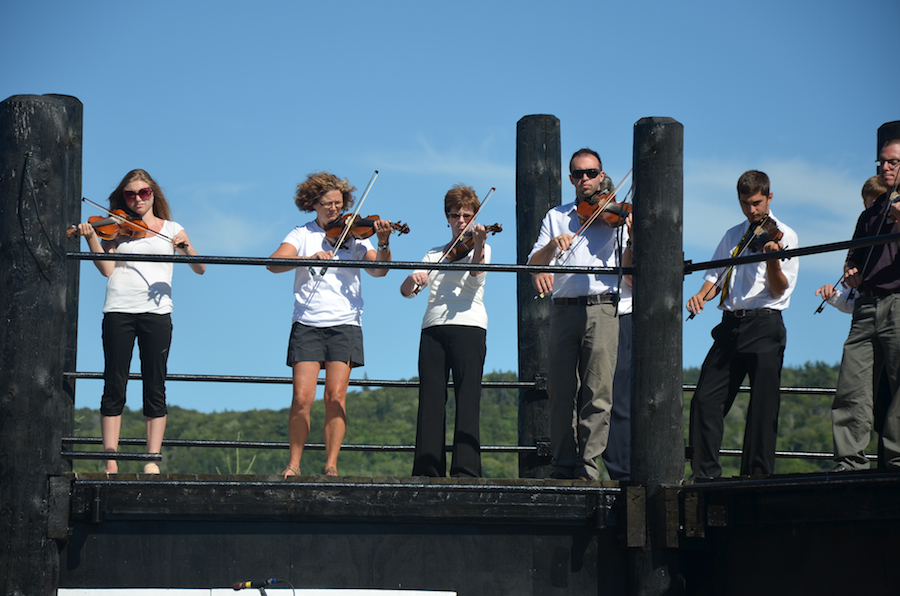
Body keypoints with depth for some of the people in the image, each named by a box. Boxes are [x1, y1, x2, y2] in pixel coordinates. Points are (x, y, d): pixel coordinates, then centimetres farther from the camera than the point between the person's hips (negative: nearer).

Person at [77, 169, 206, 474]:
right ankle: (111, 463, -2)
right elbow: (107, 268, -1)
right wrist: (92, 238, -15)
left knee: (155, 388, -1)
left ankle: (153, 460, 2)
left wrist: (186, 247, -13)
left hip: (156, 311, 0)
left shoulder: (170, 229, 13)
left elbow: (200, 269, 6)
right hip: (118, 309, 0)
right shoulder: (117, 230, 13)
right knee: (114, 386, -3)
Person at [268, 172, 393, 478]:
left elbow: (378, 270, -4)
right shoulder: (302, 234, 7)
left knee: (336, 395, -8)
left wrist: (383, 244, -24)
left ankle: (331, 464, -1)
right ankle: (293, 464, 3)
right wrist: (310, 257, -25)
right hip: (307, 324, 0)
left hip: (344, 324, 1)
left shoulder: (354, 235, 9)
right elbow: (274, 263, -10)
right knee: (302, 398, -9)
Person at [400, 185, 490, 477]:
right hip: (433, 329, 4)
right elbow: (406, 290, 13)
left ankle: (466, 471, -16)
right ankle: (427, 472, -4)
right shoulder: (435, 254, 23)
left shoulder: (480, 248, 10)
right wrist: (413, 279, -10)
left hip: (468, 326, -4)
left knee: (467, 400, -12)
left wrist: (478, 245, -30)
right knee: (430, 400, -3)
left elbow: (476, 277, -13)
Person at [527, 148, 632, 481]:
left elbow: (629, 273, 3)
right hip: (563, 311, 2)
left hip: (601, 308, -2)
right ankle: (563, 464, 5)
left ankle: (588, 463, -7)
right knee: (561, 390, -1)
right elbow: (534, 266, 8)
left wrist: (633, 240, -14)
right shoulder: (556, 217, 19)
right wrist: (553, 244, -10)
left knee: (597, 391, -9)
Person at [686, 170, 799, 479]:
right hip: (730, 325, 5)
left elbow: (779, 290, -8)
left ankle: (758, 474, 1)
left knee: (763, 406, -5)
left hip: (764, 326, -5)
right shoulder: (733, 236, 18)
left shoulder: (784, 235, 0)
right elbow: (716, 274, 23)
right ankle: (705, 473, 5)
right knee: (705, 399, -2)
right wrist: (702, 294, 1)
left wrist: (773, 260, -27)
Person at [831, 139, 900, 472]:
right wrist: (851, 274, 10)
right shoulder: (871, 214, 25)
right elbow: (853, 258, 32)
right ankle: (850, 460, -4)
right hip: (867, 305, 6)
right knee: (850, 385, -4)